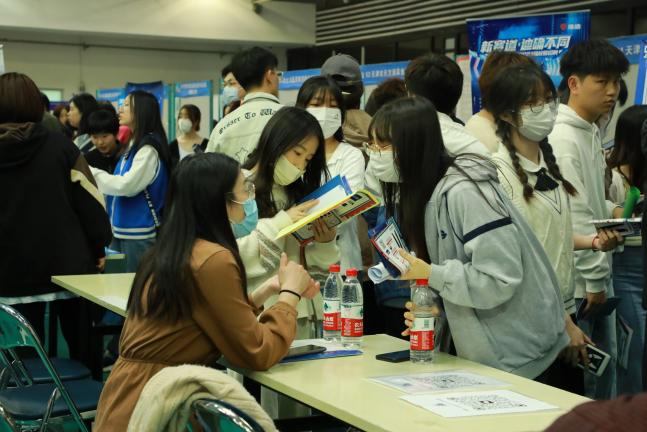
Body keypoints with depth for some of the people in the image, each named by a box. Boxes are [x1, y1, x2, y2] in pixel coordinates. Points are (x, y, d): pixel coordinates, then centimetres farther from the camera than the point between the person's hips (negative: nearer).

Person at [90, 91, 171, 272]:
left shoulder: (149, 148, -14)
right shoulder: (133, 145, 14)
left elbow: (127, 185, -20)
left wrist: (89, 172, -12)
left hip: (140, 234, -9)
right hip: (121, 230, 9)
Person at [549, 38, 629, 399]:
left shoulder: (593, 133, 13)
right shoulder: (562, 138, -18)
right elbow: (574, 214, -20)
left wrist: (613, 211, 4)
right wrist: (594, 277, -18)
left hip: (597, 276, 10)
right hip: (577, 280, -10)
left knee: (605, 363, 17)